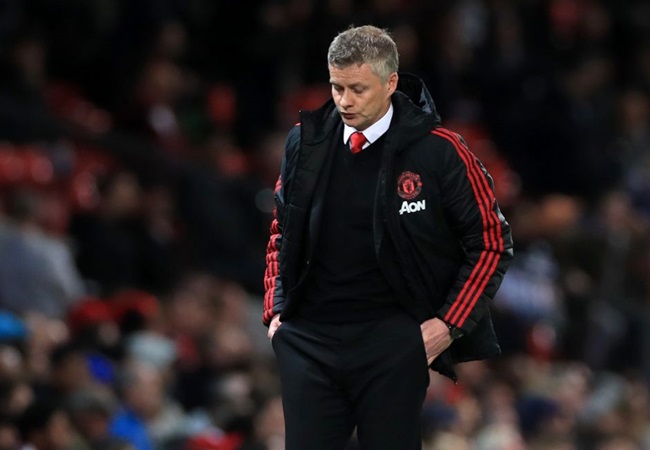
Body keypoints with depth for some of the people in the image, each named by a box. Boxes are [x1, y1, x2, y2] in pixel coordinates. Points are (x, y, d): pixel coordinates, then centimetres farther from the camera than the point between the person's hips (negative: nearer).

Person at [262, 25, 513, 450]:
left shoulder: (438, 150, -7)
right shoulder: (306, 142, 5)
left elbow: (492, 242, 0)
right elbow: (282, 231, 21)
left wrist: (449, 324, -6)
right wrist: (276, 310, 12)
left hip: (392, 346, -3)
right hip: (309, 339, 3)